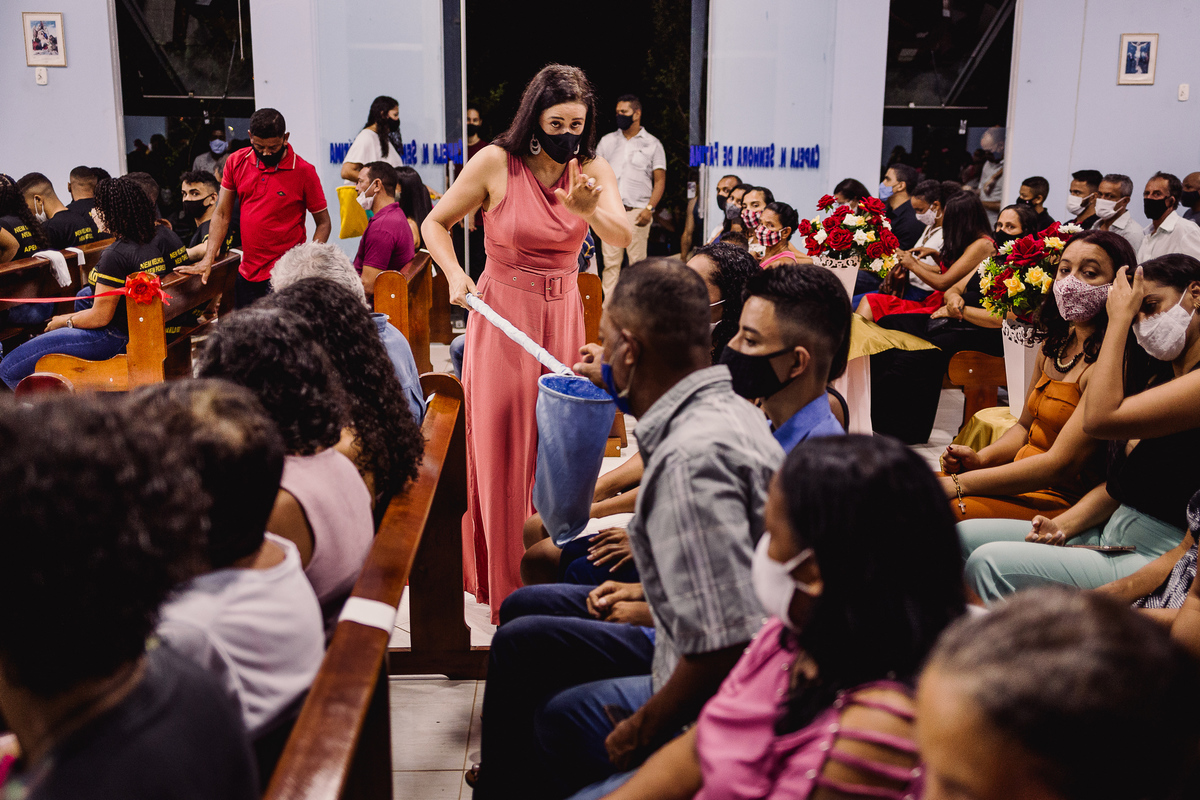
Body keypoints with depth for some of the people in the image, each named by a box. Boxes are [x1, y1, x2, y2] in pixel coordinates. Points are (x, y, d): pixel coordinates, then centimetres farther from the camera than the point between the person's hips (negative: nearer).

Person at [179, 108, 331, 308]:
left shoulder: (304, 171, -7)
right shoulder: (236, 162, 5)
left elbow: (323, 223, -1)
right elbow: (222, 215, 9)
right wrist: (208, 260, 0)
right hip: (246, 273, 5)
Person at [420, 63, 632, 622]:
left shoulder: (593, 169, 0)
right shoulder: (496, 163, -9)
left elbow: (623, 237, -16)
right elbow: (435, 224, 0)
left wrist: (589, 210, -37)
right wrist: (455, 277, -16)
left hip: (562, 315, 3)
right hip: (502, 314, -3)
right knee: (502, 445, 0)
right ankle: (504, 581, 13)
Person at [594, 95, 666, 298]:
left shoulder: (652, 144, 8)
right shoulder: (607, 141, 15)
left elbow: (660, 181, 4)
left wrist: (649, 208, -10)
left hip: (637, 211, -2)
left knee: (637, 262, -4)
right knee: (610, 262, 0)